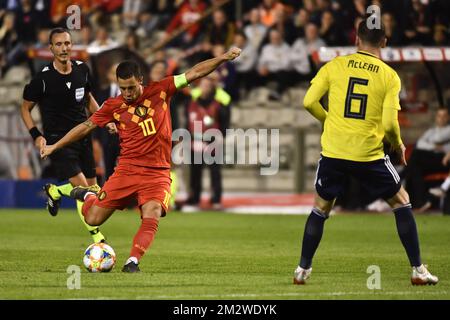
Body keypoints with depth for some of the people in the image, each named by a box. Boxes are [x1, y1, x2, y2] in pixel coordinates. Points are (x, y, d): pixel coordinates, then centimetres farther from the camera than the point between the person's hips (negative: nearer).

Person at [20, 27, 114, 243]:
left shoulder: (82, 70, 1)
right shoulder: (43, 79, -14)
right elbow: (25, 108, -1)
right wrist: (36, 135, -13)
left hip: (82, 136, 6)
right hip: (57, 140, -6)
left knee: (92, 187, 10)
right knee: (83, 188, -16)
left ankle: (54, 192, 38)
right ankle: (97, 238, -6)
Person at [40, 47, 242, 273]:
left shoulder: (160, 90, 1)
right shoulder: (113, 106, 1)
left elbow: (193, 73, 2)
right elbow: (86, 126, 9)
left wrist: (224, 57, -6)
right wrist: (54, 146, 10)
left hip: (157, 173, -1)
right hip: (127, 170, 1)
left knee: (151, 219, -25)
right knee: (93, 220, 3)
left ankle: (132, 262, -23)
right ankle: (87, 196, 35)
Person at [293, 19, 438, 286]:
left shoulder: (334, 66, 0)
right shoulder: (390, 76, -3)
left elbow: (309, 102, -2)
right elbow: (390, 123, -9)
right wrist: (399, 145, 11)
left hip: (333, 152, 1)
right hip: (369, 154, -1)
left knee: (321, 208, 20)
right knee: (401, 202, 15)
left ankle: (303, 270, 18)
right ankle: (418, 270, 11)